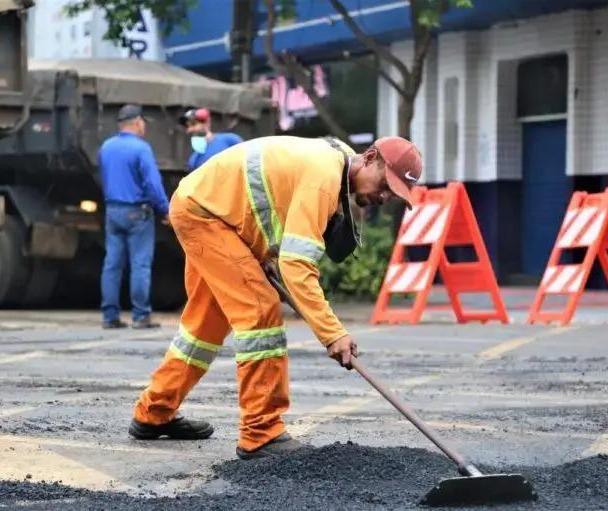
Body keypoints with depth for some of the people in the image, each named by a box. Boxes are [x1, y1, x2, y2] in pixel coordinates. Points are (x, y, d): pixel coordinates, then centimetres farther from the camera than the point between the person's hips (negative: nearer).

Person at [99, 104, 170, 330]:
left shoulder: (106, 148, 10)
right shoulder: (140, 148, -12)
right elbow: (153, 183, -15)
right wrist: (164, 210, -7)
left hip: (112, 210, 7)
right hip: (137, 212, -7)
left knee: (112, 264, 6)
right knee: (140, 265, -3)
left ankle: (110, 315, 6)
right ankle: (140, 316, -4)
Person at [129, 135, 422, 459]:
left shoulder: (336, 160, 3)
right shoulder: (324, 177, -29)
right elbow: (297, 265, -35)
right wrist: (333, 333, -37)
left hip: (199, 205, 11)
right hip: (201, 211, -11)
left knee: (207, 320, 20)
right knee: (261, 310, -16)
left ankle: (153, 415, 33)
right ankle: (261, 435, -15)